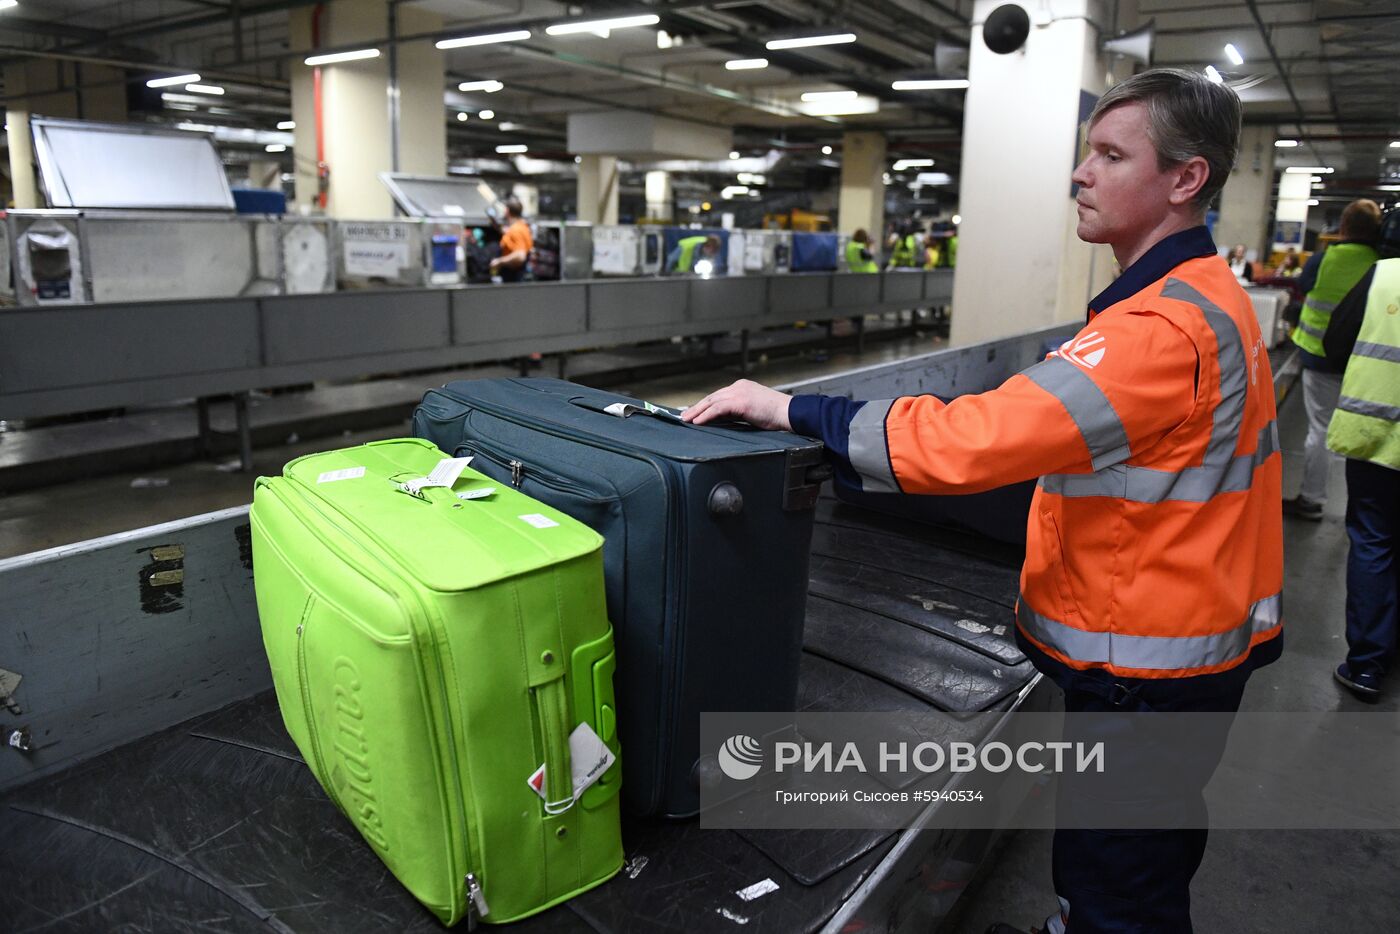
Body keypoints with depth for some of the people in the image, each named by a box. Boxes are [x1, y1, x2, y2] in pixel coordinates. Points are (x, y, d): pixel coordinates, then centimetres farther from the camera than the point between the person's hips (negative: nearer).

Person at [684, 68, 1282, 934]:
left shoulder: (1163, 326, -26)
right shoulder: (1211, 295, 9)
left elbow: (975, 438, -34)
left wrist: (795, 412, -28)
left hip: (1149, 662, -10)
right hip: (1191, 633, 10)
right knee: (1155, 846, 27)